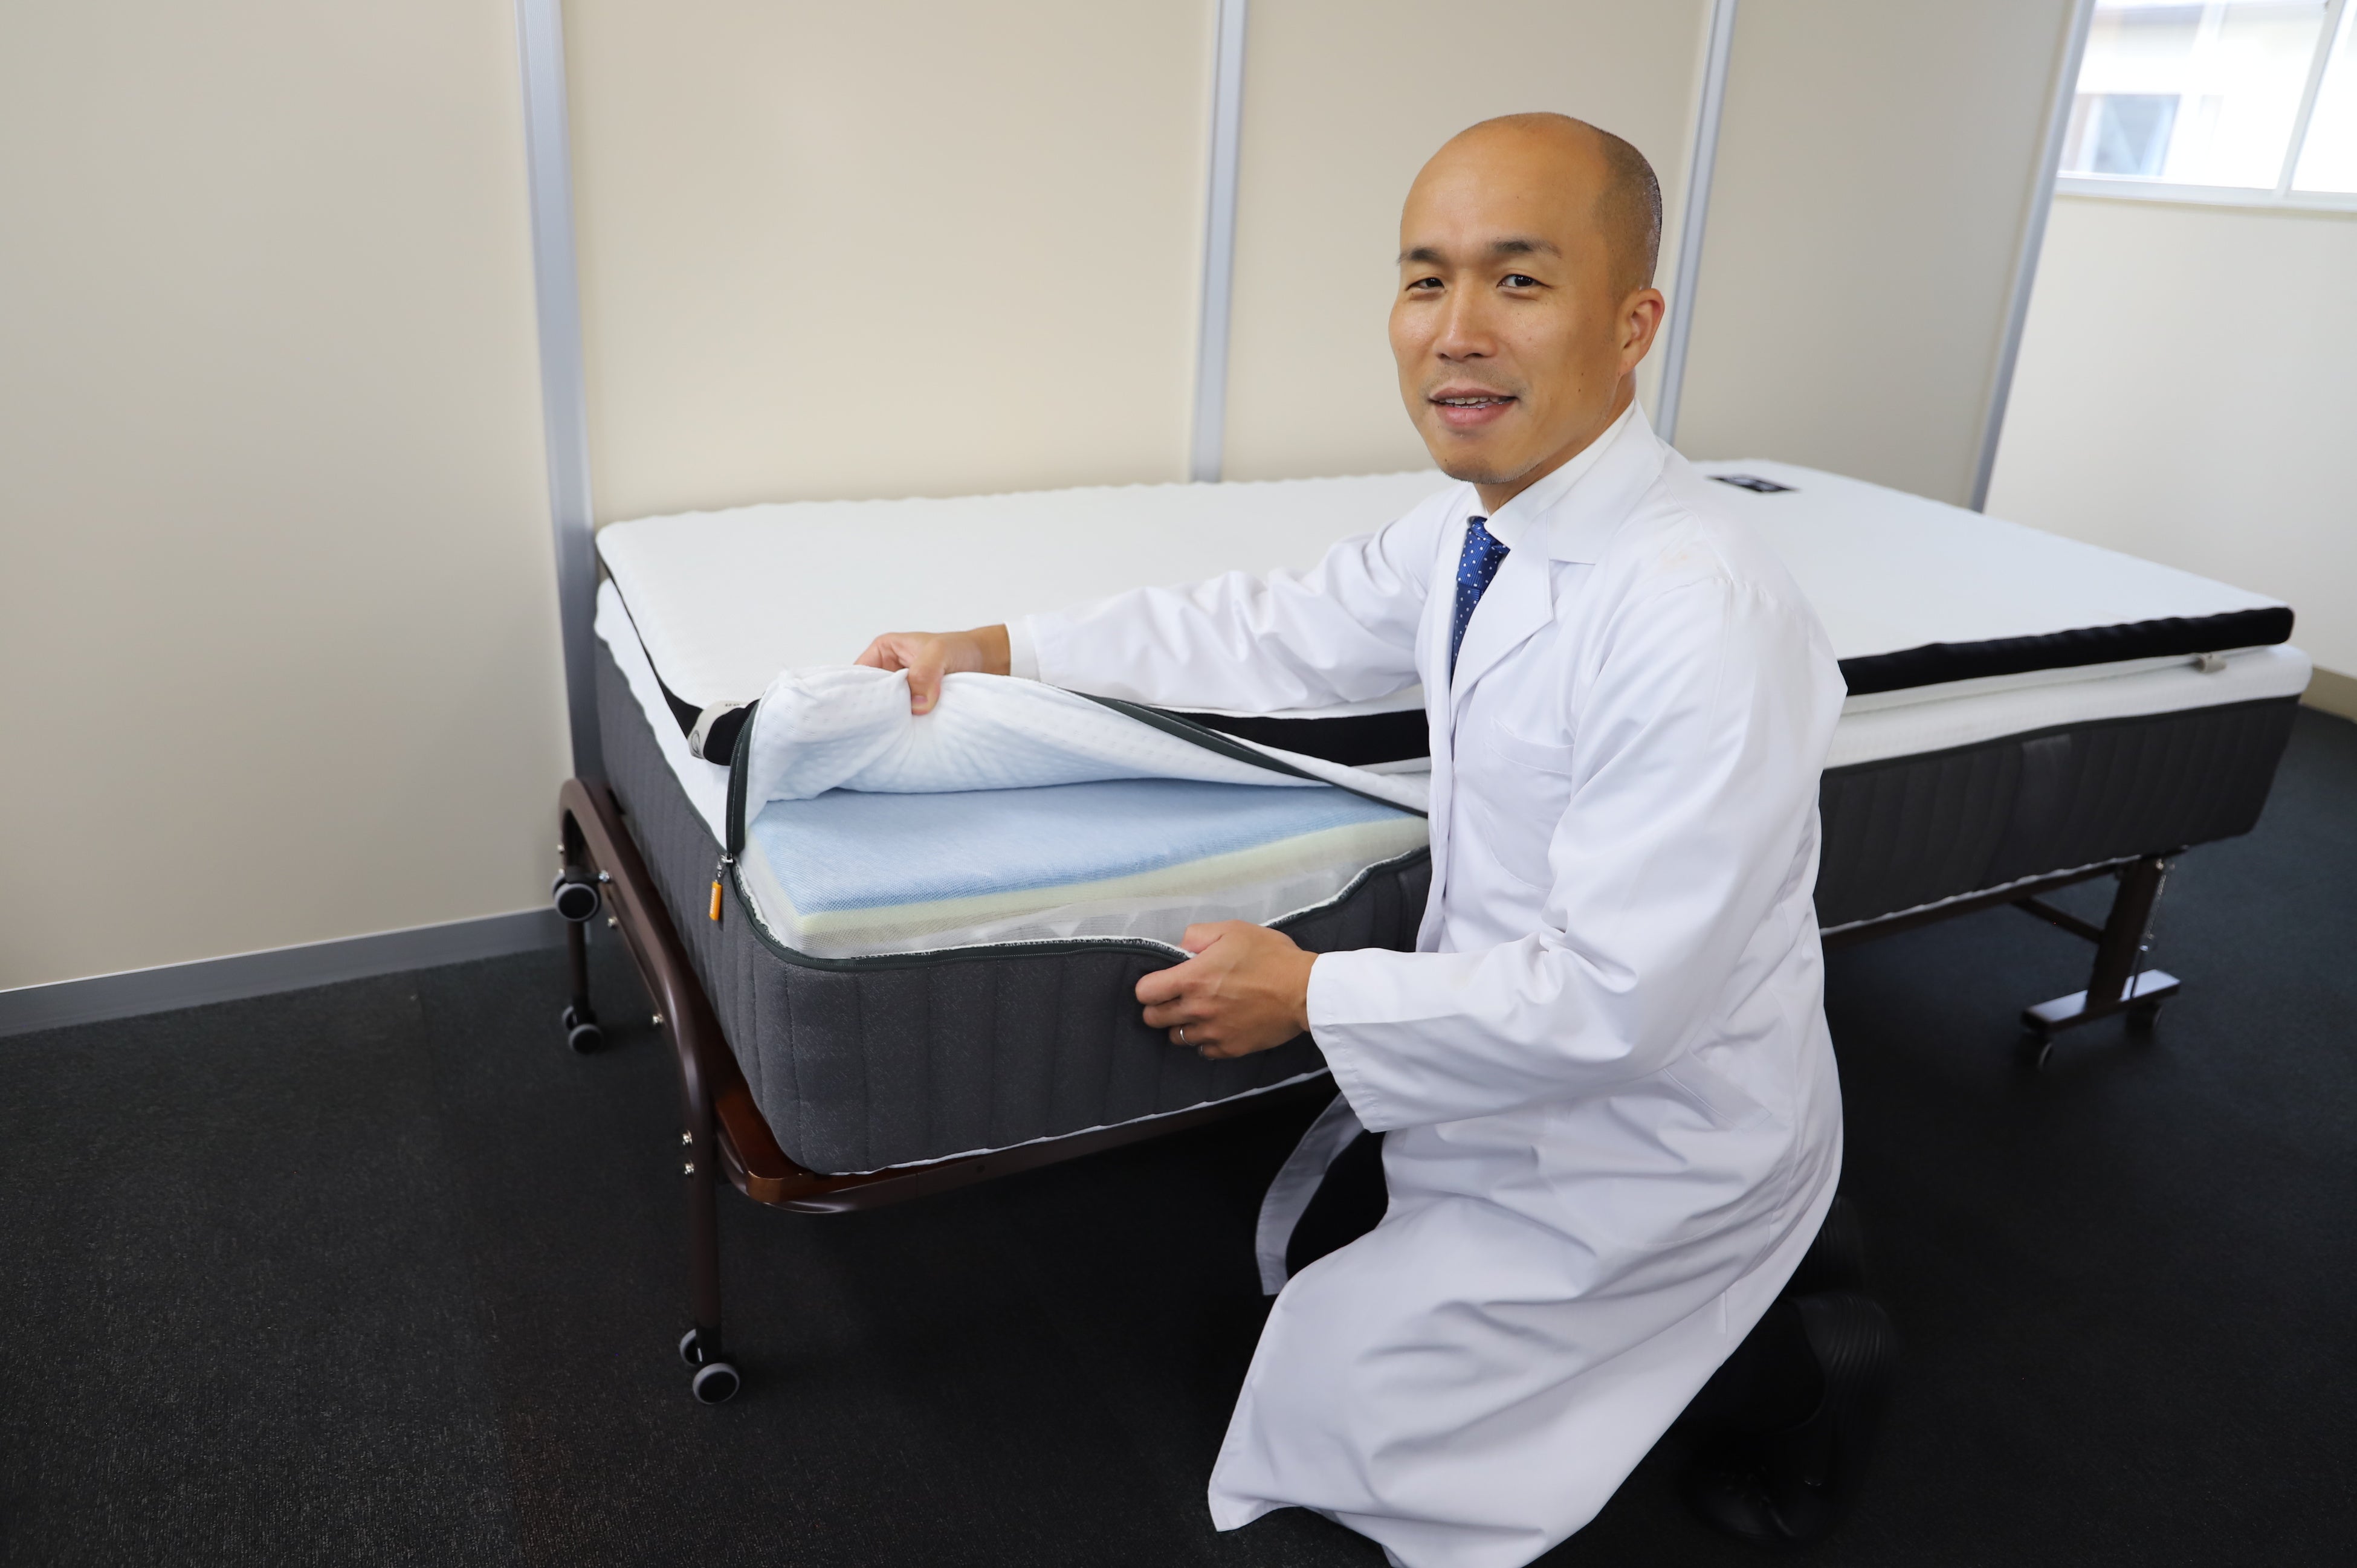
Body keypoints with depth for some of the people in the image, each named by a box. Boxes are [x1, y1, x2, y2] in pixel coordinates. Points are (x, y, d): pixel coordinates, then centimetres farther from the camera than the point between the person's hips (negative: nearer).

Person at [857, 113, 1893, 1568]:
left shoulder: (1706, 622, -34)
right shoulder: (1473, 528, -6)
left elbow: (1613, 998, -31)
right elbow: (1279, 632, 7)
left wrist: (1313, 994, -20)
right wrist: (992, 649, 4)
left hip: (1646, 1136, -8)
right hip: (1523, 1057, 8)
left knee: (1329, 1408, 3)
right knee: (1301, 1256, 27)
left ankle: (1777, 1364, 11)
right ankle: (1716, 1281, 25)